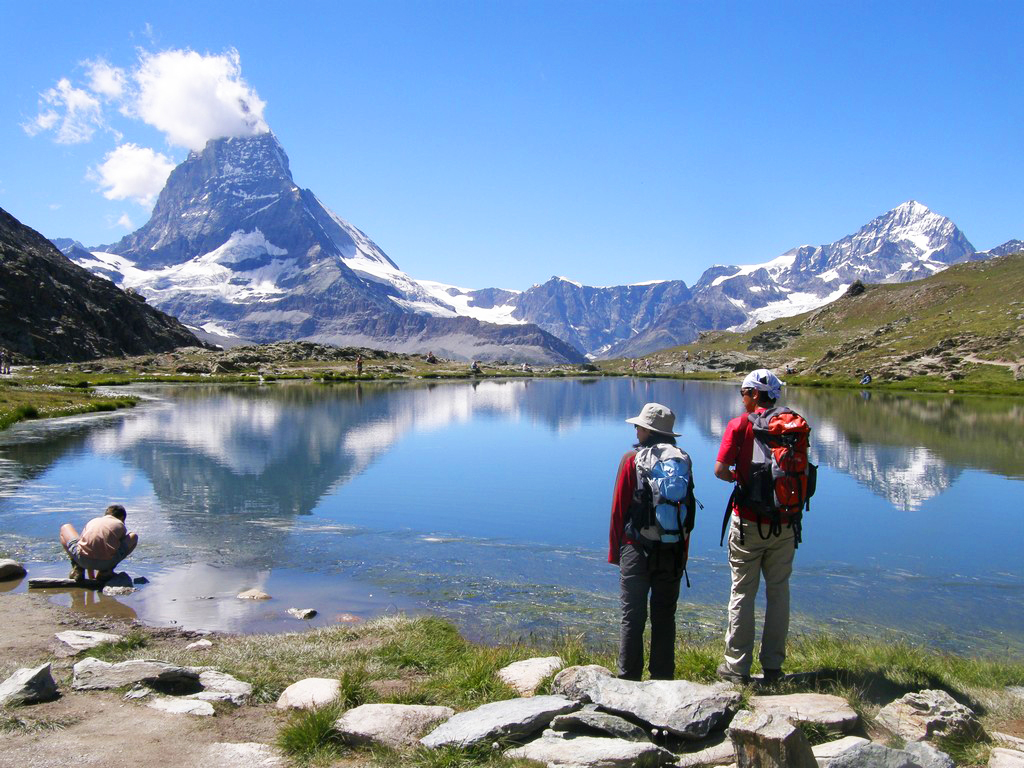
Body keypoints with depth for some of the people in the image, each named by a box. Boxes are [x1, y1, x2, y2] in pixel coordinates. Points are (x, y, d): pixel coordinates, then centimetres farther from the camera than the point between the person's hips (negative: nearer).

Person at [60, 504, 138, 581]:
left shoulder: (92, 521, 28)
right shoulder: (120, 525, 20)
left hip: (83, 560, 2)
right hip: (107, 562, -2)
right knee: (134, 537, 26)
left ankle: (77, 569, 13)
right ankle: (106, 571, 11)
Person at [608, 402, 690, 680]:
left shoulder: (632, 459, -6)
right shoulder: (682, 460, 4)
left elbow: (619, 509, -5)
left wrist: (615, 551, 3)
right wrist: (683, 553, 12)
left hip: (637, 550, -3)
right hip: (673, 552, 3)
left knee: (632, 618, 4)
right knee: (665, 618, 11)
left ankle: (629, 679, 6)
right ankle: (663, 679, 16)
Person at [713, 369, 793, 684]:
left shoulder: (740, 426, -8)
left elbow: (720, 470, -13)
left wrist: (741, 478, 5)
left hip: (749, 523, -3)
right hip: (784, 523, 3)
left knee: (743, 592, 6)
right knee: (779, 592, 12)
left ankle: (738, 666, 12)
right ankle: (773, 665, 19)